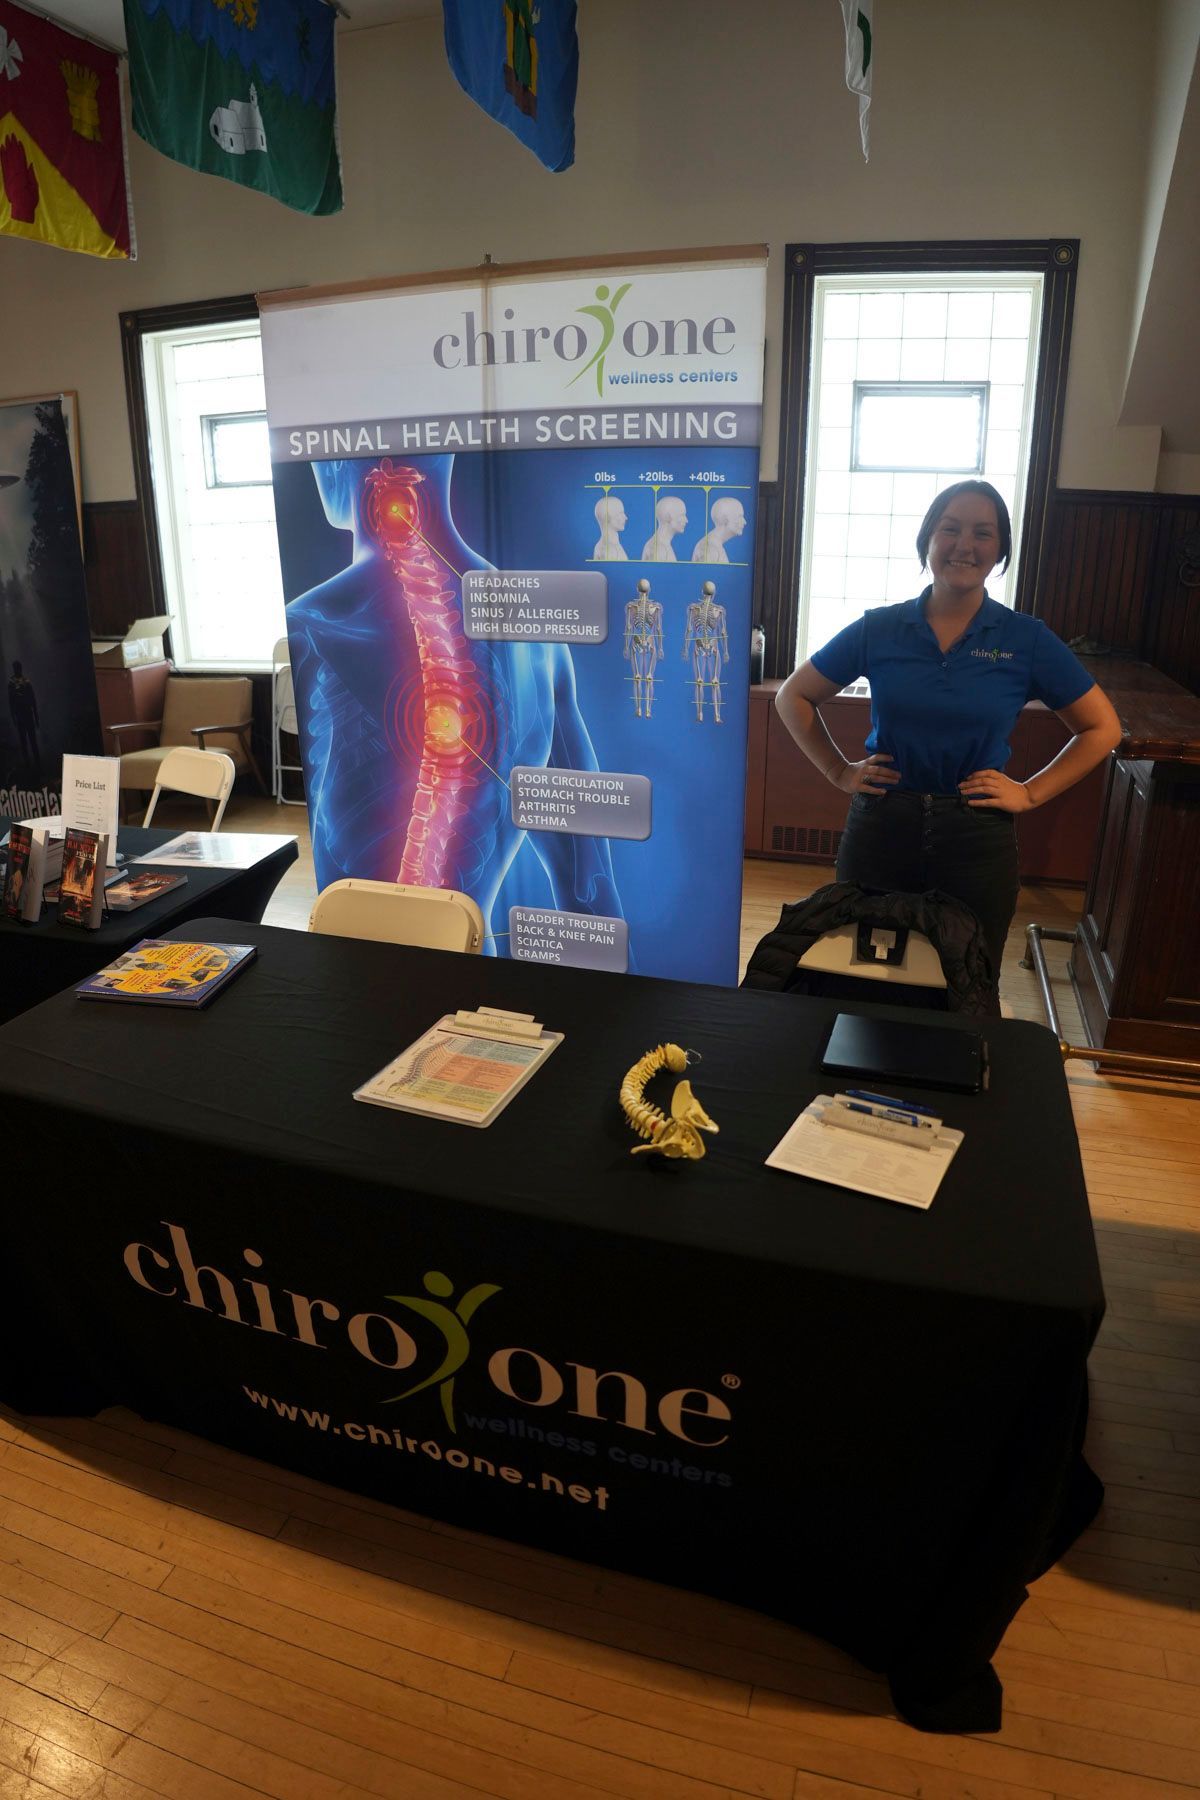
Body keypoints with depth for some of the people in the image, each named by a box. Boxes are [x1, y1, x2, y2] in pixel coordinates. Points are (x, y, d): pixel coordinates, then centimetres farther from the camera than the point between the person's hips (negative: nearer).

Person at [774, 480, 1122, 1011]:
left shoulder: (1027, 640, -2)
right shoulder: (877, 629, -1)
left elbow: (1102, 729, 6)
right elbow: (793, 697, 8)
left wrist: (1032, 793, -3)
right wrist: (839, 772, 1)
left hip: (977, 840, 0)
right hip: (881, 829, 1)